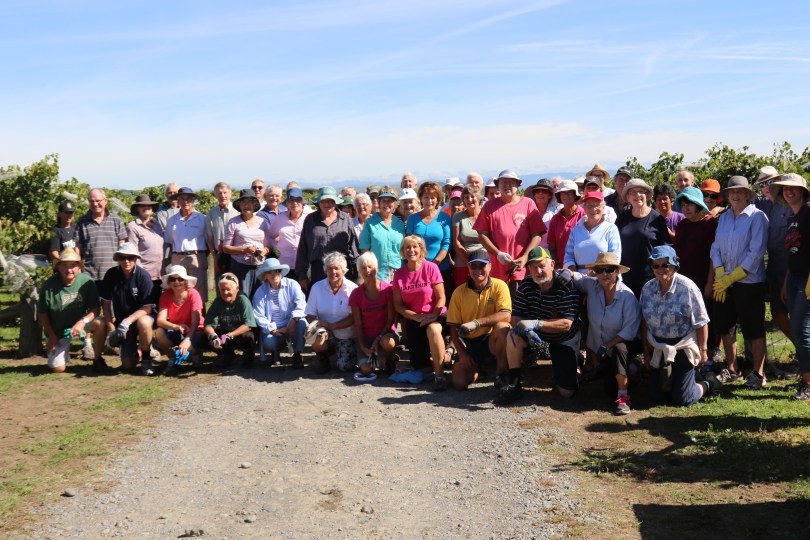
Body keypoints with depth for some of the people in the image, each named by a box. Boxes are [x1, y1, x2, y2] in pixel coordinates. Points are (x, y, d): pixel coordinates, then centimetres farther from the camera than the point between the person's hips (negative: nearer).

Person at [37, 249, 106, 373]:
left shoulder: (86, 281, -15)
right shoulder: (49, 285, -16)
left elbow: (96, 308, -13)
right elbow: (42, 313, -4)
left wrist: (82, 322, -30)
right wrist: (52, 336, -3)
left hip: (80, 324, 0)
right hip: (57, 331, 0)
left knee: (100, 323, -31)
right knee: (58, 369, -8)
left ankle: (97, 359, -8)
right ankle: (64, 350, 29)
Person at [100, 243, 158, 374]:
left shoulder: (143, 276, -17)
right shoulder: (111, 275, -8)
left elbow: (148, 308, -20)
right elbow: (106, 304, -2)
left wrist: (128, 321, -34)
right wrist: (111, 330, -9)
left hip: (141, 316, -2)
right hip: (121, 321, 2)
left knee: (143, 323, -41)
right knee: (128, 365, -9)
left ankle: (146, 358, -14)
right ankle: (135, 351, 29)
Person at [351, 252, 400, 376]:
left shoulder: (388, 289, -6)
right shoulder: (356, 294, -1)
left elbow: (391, 319, -7)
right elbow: (357, 324, -1)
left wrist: (379, 338, -16)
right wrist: (362, 346, -11)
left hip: (385, 333, -2)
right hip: (366, 337, 2)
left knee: (388, 342, -39)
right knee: (366, 369, -21)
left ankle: (389, 359, -3)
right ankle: (372, 356, 15)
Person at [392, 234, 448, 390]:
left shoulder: (431, 268, -9)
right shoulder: (399, 274, -1)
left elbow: (441, 298, -9)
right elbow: (398, 305, -1)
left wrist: (433, 316, -25)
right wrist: (417, 317, -15)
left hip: (434, 316, -3)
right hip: (412, 319, 4)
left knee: (433, 330, -41)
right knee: (419, 366, -1)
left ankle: (439, 375, -29)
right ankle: (444, 356, 31)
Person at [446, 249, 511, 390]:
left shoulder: (499, 286, -7)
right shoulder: (459, 292, -1)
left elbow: (506, 315, -23)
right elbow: (454, 328, 0)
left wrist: (476, 323, -31)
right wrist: (462, 354, -10)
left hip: (492, 340, -2)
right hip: (469, 343, 2)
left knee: (502, 328, -35)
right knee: (459, 382, -18)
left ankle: (501, 374, -15)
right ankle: (477, 367, 18)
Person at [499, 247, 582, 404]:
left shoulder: (566, 285, -24)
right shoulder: (526, 285, -11)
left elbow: (566, 324, -29)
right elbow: (515, 318, -12)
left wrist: (536, 323, -39)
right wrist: (527, 328, -35)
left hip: (564, 339, -3)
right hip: (537, 337, 3)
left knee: (567, 392, -9)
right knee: (514, 335, -29)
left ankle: (571, 366, 26)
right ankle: (513, 383, -15)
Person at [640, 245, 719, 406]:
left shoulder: (687, 287, -14)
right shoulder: (648, 288, -1)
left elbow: (700, 323, -9)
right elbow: (645, 323, 5)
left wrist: (703, 350, -7)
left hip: (683, 348, -4)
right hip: (658, 349, 5)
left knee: (683, 400, 0)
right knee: (658, 397, 10)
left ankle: (707, 383, 29)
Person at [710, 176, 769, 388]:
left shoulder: (757, 217, -8)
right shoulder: (723, 218, 10)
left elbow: (756, 253, -14)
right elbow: (716, 248, 8)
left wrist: (731, 277, -15)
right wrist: (720, 275, -6)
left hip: (749, 282, -6)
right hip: (724, 282, 6)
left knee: (753, 328, 1)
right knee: (725, 325, 11)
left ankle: (758, 374, 12)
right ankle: (731, 369, 25)